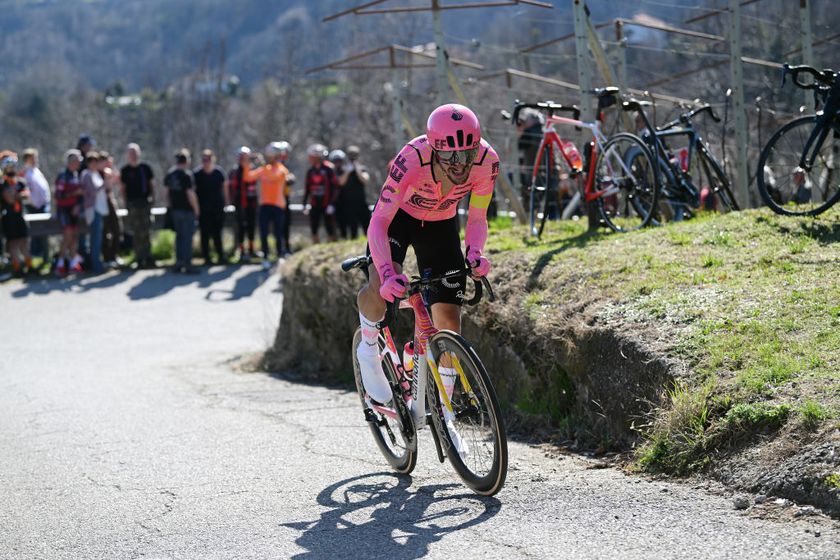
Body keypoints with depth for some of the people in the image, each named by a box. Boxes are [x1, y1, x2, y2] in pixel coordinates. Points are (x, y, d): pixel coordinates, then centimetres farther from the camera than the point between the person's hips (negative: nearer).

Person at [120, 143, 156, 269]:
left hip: (145, 202, 2)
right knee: (136, 232, -1)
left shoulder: (146, 168, 7)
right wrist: (126, 202, -5)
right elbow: (122, 188, 4)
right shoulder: (125, 170, 3)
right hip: (133, 203, -2)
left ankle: (148, 257, 12)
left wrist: (152, 197, -2)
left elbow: (151, 183, 12)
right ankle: (139, 259, 2)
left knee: (146, 231, 5)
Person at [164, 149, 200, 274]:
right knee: (188, 237, -2)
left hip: (175, 209, 7)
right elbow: (190, 194, -19)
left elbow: (167, 192, 11)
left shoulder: (169, 175, 5)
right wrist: (196, 209, -9)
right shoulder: (187, 175, -17)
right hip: (187, 210, -7)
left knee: (179, 236, 16)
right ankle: (187, 265, -2)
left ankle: (178, 263, 17)